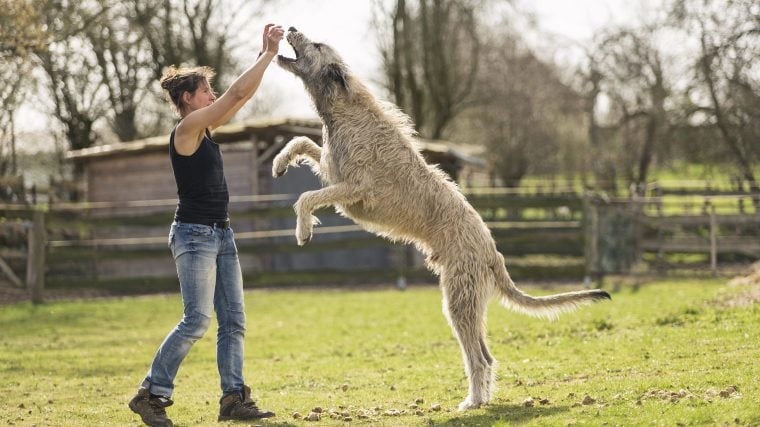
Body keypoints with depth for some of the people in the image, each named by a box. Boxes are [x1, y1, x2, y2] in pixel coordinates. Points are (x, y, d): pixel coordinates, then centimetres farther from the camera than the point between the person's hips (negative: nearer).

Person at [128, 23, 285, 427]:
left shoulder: (204, 130, 13)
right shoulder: (186, 129, -12)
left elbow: (244, 94, 16)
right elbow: (237, 93, -15)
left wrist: (266, 52, 10)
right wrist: (269, 53, -9)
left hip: (220, 234, 9)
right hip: (194, 234, -9)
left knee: (233, 320, 5)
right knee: (197, 319, -12)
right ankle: (151, 394, -4)